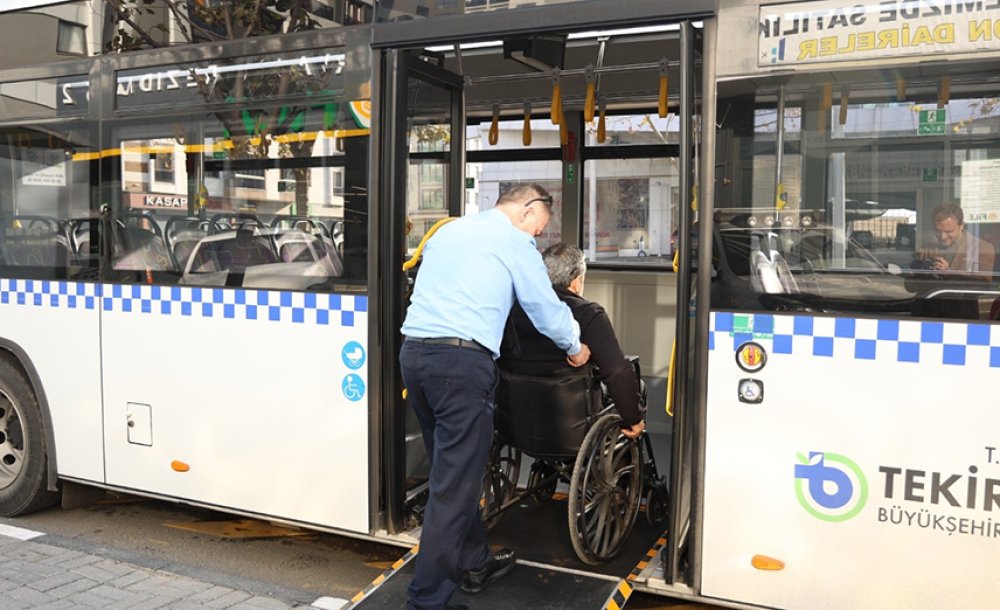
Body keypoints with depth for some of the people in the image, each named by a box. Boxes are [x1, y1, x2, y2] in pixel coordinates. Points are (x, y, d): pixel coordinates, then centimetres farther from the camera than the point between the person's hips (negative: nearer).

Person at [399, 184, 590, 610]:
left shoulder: (448, 231, 23)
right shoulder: (514, 241, 2)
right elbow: (546, 307, 5)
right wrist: (575, 347, 23)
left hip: (413, 352, 8)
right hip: (462, 360, -8)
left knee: (453, 472, 19)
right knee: (454, 486, -2)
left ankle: (473, 563, 34)